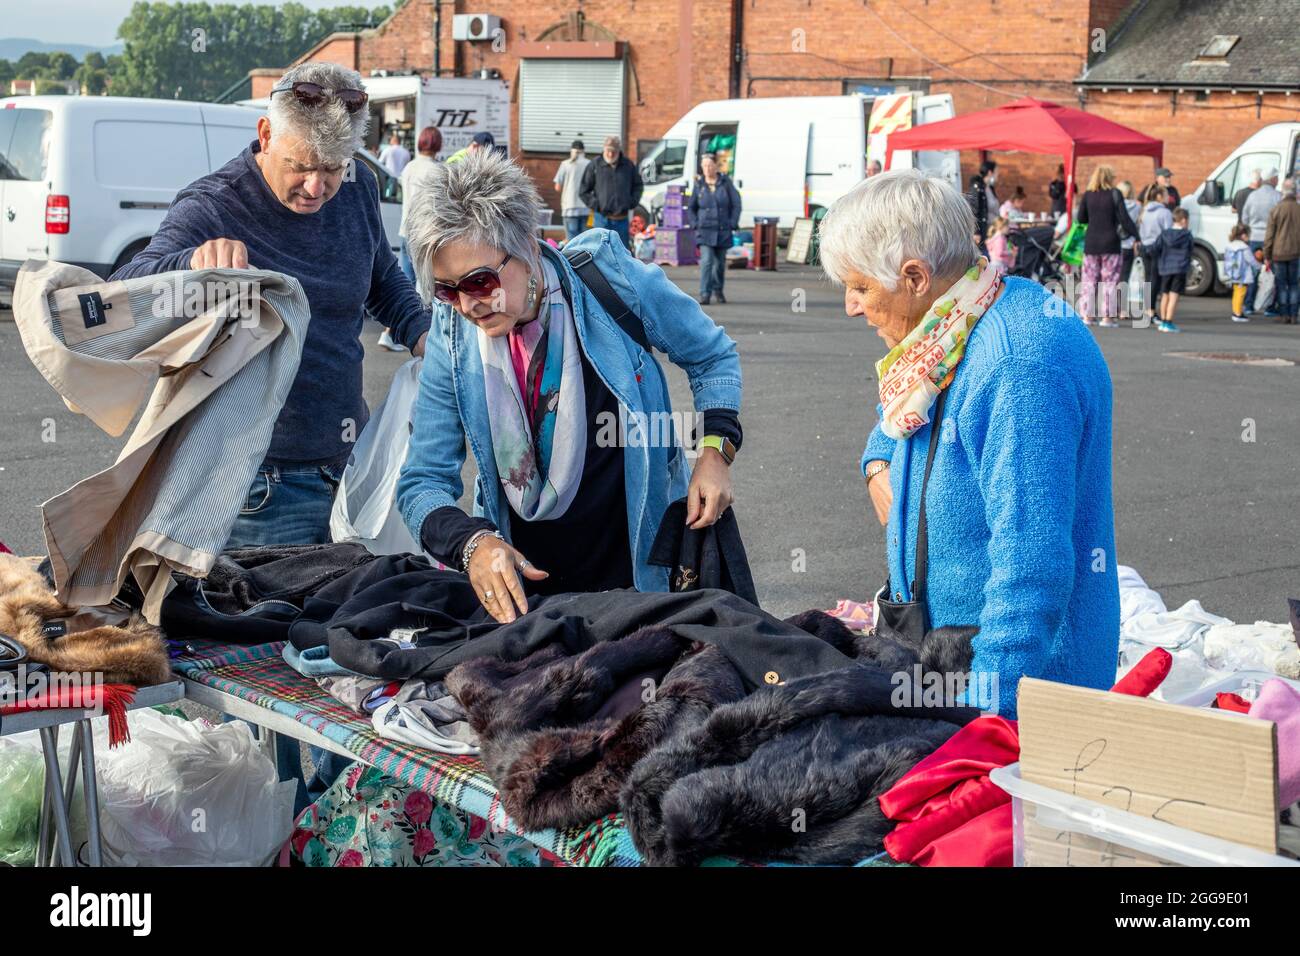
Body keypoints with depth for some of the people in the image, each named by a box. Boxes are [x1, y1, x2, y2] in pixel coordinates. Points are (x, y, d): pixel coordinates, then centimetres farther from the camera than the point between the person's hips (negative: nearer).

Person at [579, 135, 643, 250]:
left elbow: (638, 186, 18)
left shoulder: (629, 166, 6)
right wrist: (595, 205, -6)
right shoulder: (594, 166, -2)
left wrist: (632, 202, 4)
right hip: (602, 218, -3)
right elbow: (583, 191, 3)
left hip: (622, 218, 3)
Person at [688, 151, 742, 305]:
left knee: (720, 262, 12)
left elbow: (736, 203, 1)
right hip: (705, 230, -1)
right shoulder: (699, 184, 1)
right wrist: (695, 224, 1)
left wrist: (733, 223, -6)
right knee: (706, 261, -15)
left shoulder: (725, 182, -1)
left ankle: (718, 290, 33)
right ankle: (705, 295, -17)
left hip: (723, 230, 1)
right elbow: (692, 207, 13)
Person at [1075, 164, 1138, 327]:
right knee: (1110, 280, 2)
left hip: (1091, 243, 3)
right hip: (1110, 243, -3)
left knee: (1089, 280, 10)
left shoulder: (1088, 195, 3)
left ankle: (1087, 315, 9)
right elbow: (1124, 218, -11)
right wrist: (1136, 235, -5)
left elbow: (1081, 218, 7)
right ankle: (1107, 317, -1)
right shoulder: (1115, 194, -7)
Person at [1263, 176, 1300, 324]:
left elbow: (1269, 234, -4)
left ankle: (1284, 314, 5)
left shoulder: (1276, 209, -7)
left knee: (1281, 284, 7)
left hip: (1279, 253, -2)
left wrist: (1267, 256, 2)